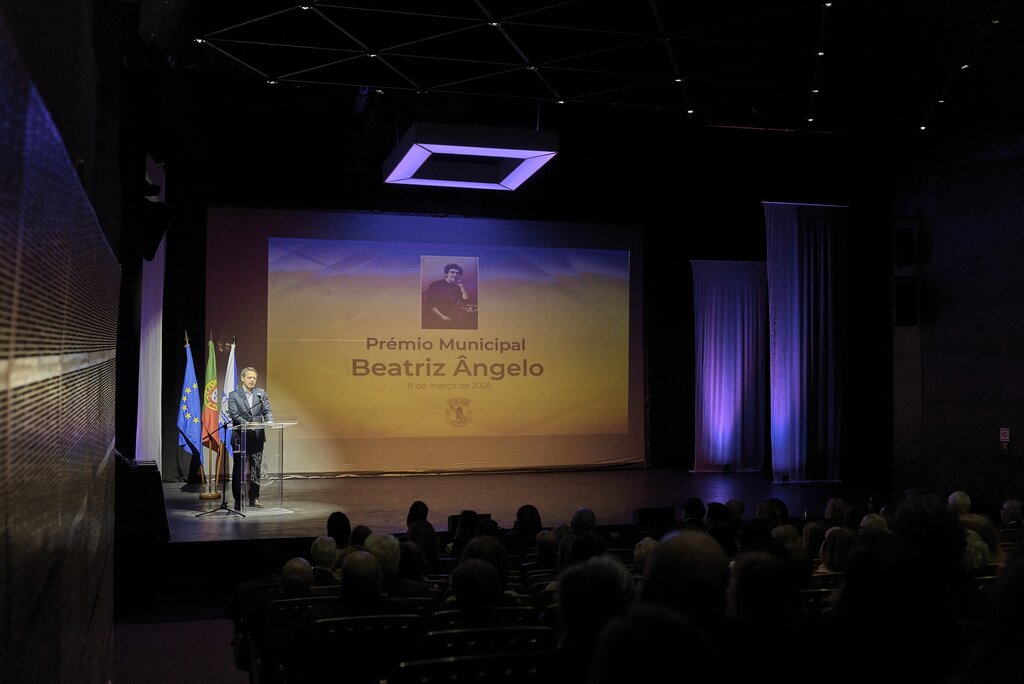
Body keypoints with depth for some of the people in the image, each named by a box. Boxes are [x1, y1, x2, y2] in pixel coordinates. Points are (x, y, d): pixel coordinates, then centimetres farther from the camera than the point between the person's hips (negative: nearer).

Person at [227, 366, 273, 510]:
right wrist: (248, 424, -24)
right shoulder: (234, 395, -1)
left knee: (256, 469, 7)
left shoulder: (261, 393, 9)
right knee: (238, 470, 2)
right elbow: (234, 415, -10)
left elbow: (267, 411, 3)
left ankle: (254, 498, 17)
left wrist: (269, 422, -18)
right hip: (240, 437, -3)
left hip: (257, 437, 3)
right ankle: (238, 501, 8)